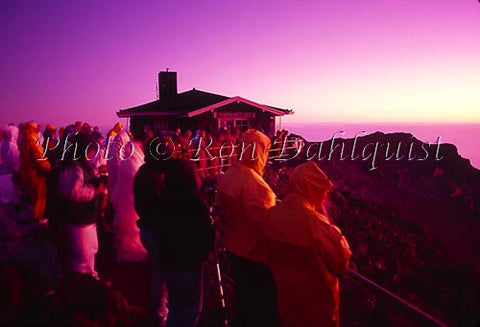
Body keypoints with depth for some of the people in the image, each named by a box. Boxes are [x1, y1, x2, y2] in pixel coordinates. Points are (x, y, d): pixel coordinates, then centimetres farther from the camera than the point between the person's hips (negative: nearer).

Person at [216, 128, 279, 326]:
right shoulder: (252, 182, -27)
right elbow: (264, 222, -31)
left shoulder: (228, 175, 1)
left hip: (235, 248, 9)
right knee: (262, 304, 9)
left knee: (244, 297, 26)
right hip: (254, 253, -8)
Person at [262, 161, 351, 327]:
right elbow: (342, 262, -18)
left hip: (285, 294, 5)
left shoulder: (272, 215, -12)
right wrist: (335, 234, -6)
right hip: (317, 301, -4)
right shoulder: (316, 224, -31)